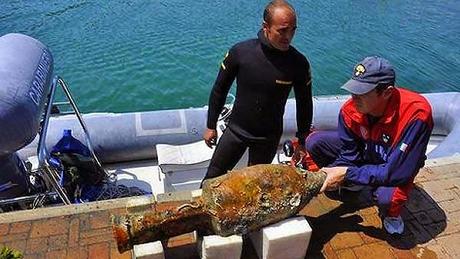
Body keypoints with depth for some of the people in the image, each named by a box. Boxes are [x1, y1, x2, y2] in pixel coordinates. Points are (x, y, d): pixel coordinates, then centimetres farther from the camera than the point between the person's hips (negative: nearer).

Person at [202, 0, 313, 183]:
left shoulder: (298, 63, -16)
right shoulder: (240, 51, -17)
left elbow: (304, 104, -2)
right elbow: (219, 90, -4)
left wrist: (302, 141, 4)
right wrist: (211, 126, 2)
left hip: (269, 138, 0)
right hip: (236, 129, 1)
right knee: (213, 177, 13)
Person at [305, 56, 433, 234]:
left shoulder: (416, 113, -36)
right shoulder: (350, 109, -23)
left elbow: (396, 171, -35)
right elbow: (349, 155, -13)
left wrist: (347, 173, -34)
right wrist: (328, 175, -30)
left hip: (397, 167, -4)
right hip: (364, 154, 5)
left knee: (386, 196, -39)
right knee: (315, 142, -15)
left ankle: (392, 213, 2)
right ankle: (354, 185, 7)